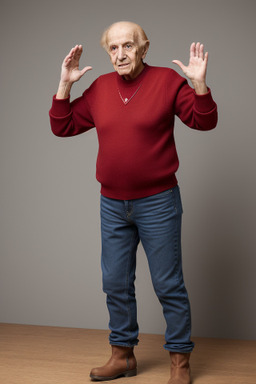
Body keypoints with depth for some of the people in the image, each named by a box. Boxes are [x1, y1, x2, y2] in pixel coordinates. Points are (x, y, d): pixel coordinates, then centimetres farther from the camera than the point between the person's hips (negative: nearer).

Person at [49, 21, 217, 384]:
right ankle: (122, 355, 30)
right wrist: (65, 85, 0)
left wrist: (199, 84, -22)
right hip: (112, 204, 5)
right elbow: (63, 126, 10)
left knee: (168, 286, 2)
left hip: (158, 203, -4)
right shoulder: (100, 88, 6)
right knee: (116, 284, 13)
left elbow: (205, 122, -7)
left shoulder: (168, 80, -5)